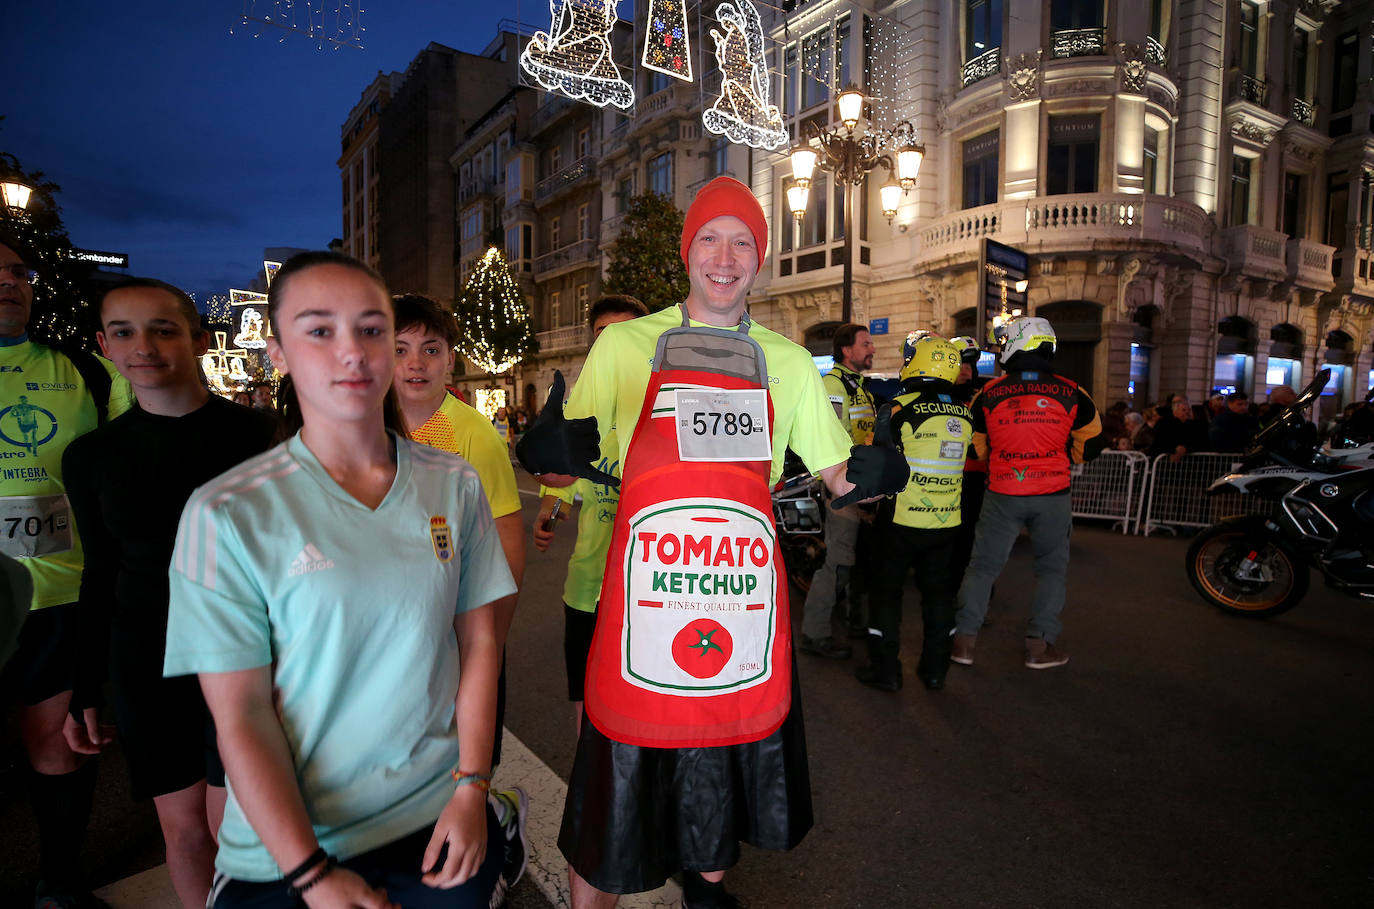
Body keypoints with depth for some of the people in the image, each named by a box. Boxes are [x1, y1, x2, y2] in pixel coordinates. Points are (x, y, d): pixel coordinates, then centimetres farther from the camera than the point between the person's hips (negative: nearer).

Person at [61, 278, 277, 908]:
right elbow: (100, 577, 11)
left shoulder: (257, 436, -9)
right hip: (147, 664, 3)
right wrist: (84, 691, 13)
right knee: (182, 828, 13)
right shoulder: (91, 457, 3)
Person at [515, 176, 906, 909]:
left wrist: (868, 476, -9)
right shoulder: (624, 344, 1)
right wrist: (551, 454, -20)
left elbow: (836, 475, 13)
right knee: (618, 789, 9)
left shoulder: (789, 364, 8)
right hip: (644, 597, -2)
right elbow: (563, 467, 3)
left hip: (745, 595, 3)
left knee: (726, 772, 22)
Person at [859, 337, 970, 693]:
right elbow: (961, 460, 13)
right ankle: (935, 669, 26)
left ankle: (885, 670, 14)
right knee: (938, 592, 17)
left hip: (901, 519, -5)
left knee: (886, 590, 8)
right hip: (947, 521, 5)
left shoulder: (901, 408, -15)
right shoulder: (965, 414, 3)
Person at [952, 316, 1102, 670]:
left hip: (1003, 493, 0)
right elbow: (1092, 428, 18)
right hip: (1053, 494, 0)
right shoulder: (1069, 392, -2)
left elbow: (978, 444, 11)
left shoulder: (989, 393, -4)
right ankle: (1039, 645, 15)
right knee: (1052, 567, 13)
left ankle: (964, 639, 9)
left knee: (984, 564, 8)